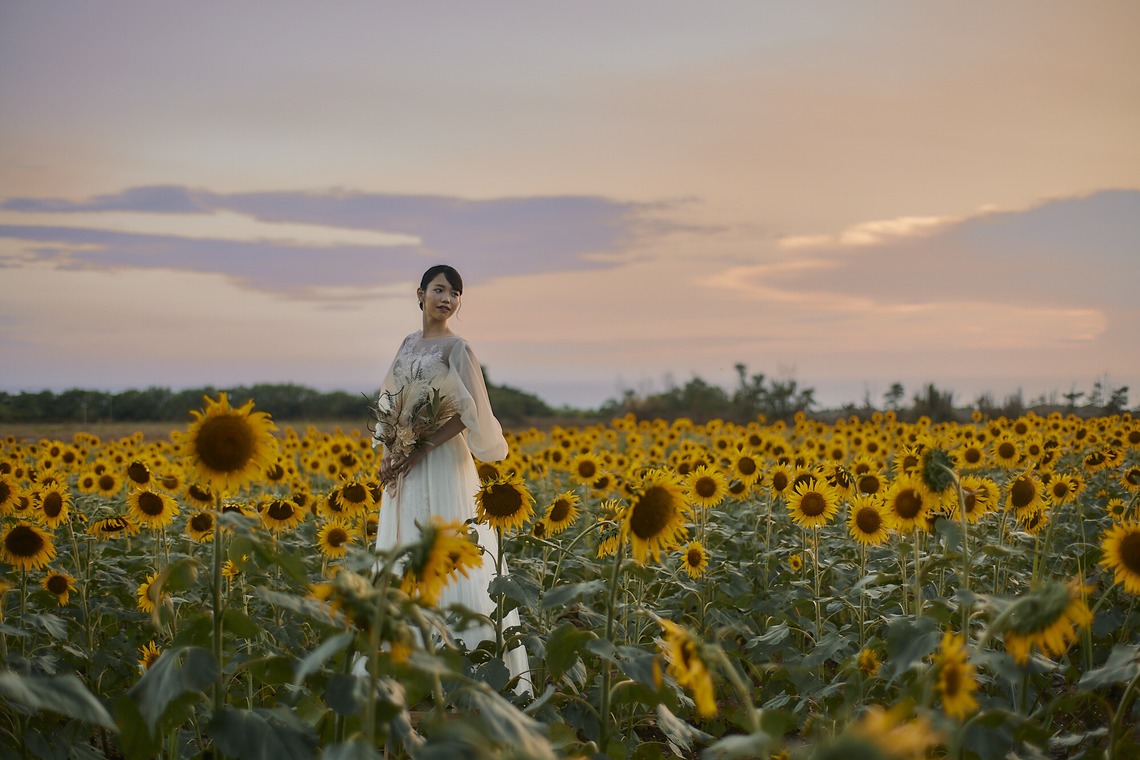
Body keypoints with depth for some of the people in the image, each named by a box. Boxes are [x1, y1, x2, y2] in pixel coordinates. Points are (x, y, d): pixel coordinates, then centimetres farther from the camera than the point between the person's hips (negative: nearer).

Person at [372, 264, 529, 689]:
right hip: (404, 466, 7)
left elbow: (467, 413, -15)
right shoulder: (408, 344, 13)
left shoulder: (456, 347, -6)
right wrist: (386, 452, 1)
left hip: (441, 464, -7)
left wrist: (419, 452, -18)